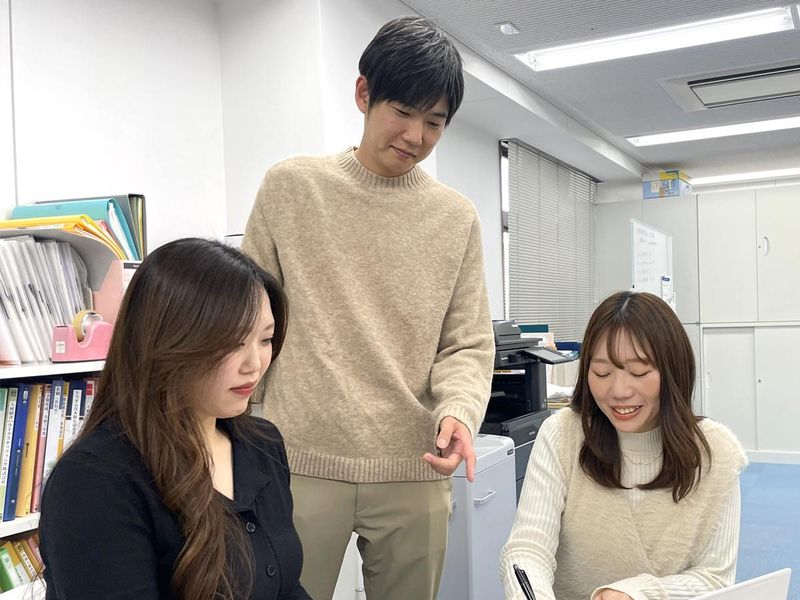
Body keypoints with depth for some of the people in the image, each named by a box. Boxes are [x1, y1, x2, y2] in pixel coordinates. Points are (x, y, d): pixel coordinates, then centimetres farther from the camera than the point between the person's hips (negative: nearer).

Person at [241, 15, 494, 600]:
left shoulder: (457, 218, 5)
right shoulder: (290, 188, 2)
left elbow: (468, 344, 5)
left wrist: (459, 409, -15)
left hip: (415, 470, 2)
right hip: (302, 462, -1)